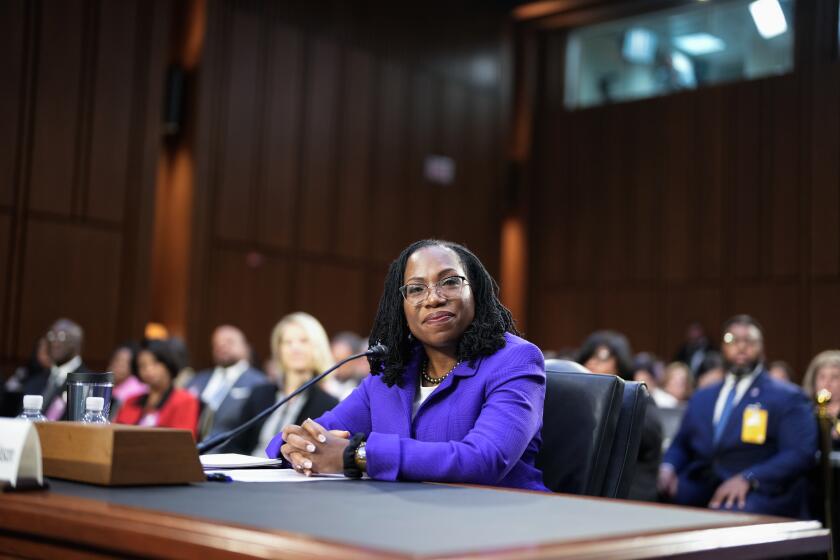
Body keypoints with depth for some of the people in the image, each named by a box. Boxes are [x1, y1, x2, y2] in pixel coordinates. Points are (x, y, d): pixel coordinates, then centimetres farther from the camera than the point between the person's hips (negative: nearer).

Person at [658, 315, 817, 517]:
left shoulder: (787, 398, 5)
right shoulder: (702, 397, 23)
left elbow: (801, 453, -7)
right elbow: (680, 446, 25)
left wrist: (748, 478, -20)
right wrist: (668, 469, 0)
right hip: (697, 496, 6)